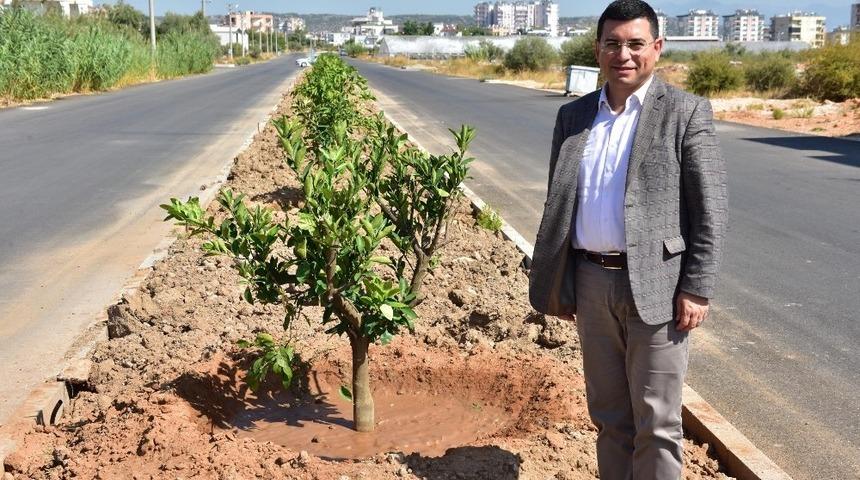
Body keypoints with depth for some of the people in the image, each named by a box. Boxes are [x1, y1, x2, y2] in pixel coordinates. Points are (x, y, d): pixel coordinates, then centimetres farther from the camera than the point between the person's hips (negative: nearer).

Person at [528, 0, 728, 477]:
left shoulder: (685, 112, -5)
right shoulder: (572, 116, 9)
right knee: (608, 415, 15)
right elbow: (557, 205, 13)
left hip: (655, 286, -4)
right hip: (591, 282, 5)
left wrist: (696, 289, -12)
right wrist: (554, 284, 11)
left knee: (656, 421, 2)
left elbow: (710, 209, -7)